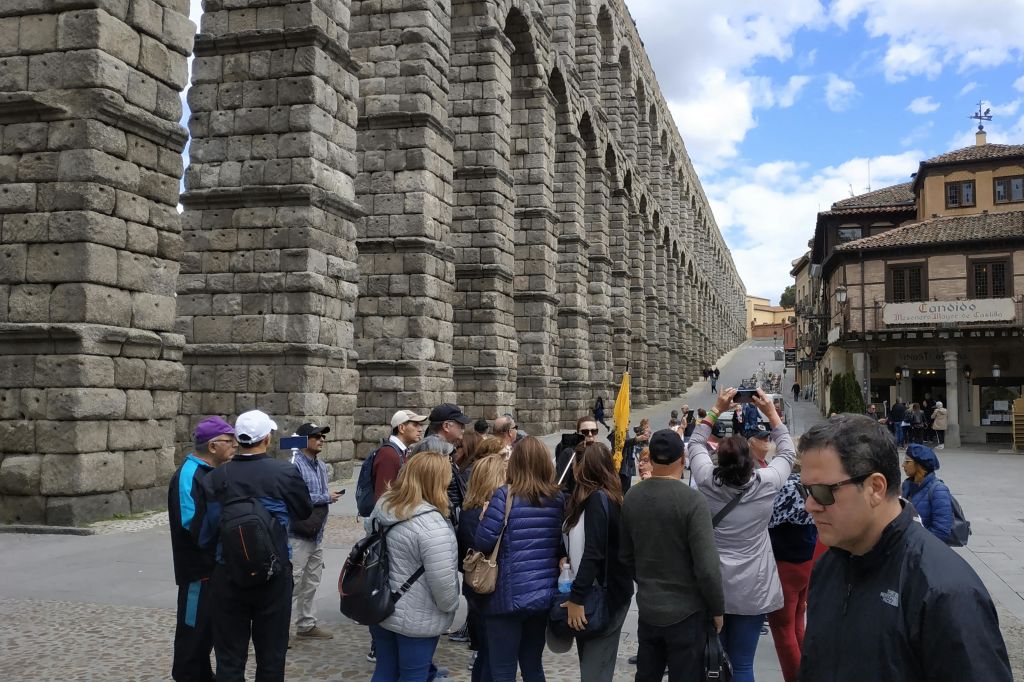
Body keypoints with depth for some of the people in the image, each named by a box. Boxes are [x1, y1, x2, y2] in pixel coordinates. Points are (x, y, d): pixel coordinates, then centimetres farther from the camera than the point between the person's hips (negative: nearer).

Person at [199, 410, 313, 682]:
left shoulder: (215, 478, -8)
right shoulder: (285, 473, -12)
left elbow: (206, 531, -3)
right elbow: (305, 512, 4)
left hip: (228, 575, 1)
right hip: (274, 574, -1)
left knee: (230, 657, 11)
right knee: (271, 654, 13)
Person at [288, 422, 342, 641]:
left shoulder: (321, 465, 13)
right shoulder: (295, 464, -15)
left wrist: (330, 497, 3)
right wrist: (326, 498, -15)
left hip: (316, 534, 9)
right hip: (298, 534, -9)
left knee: (311, 583, 16)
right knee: (292, 582, -7)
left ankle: (306, 624, 27)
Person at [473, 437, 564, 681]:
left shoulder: (505, 496, -12)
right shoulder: (557, 498, 4)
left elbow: (483, 542, -15)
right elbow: (562, 546, 11)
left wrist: (483, 518, 3)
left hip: (508, 596, -5)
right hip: (544, 595, 5)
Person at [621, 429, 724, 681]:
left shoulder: (631, 497, -2)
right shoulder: (692, 500, -19)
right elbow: (707, 566, -20)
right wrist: (717, 608, -5)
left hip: (646, 608, 5)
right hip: (685, 612, -5)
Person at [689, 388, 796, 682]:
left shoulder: (707, 481, -8)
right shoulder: (766, 483, -11)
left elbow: (696, 444, 10)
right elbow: (787, 454, 8)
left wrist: (716, 410, 10)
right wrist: (771, 413, 11)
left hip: (711, 585, 2)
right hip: (752, 588, -2)